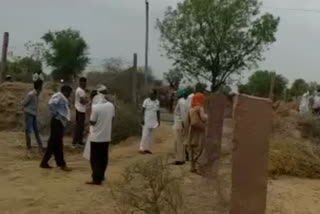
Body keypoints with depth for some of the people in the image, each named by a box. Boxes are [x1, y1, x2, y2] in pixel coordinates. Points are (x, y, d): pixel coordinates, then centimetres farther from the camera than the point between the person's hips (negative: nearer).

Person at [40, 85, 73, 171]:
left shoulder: (62, 98, 18)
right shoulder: (59, 97, -13)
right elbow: (51, 104, -29)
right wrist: (57, 114, -22)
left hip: (60, 122, 10)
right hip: (58, 122, -10)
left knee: (53, 143, 13)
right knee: (58, 144, -3)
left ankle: (44, 162, 20)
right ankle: (62, 164, 3)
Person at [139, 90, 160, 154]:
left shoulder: (157, 102, 8)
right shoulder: (146, 101, -4)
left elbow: (158, 112, 12)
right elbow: (143, 110, -5)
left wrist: (159, 121, 9)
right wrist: (142, 119, -13)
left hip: (153, 121, 4)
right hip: (146, 120, -4)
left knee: (150, 135, 7)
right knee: (145, 135, -9)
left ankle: (148, 149, 11)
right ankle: (142, 149, -6)